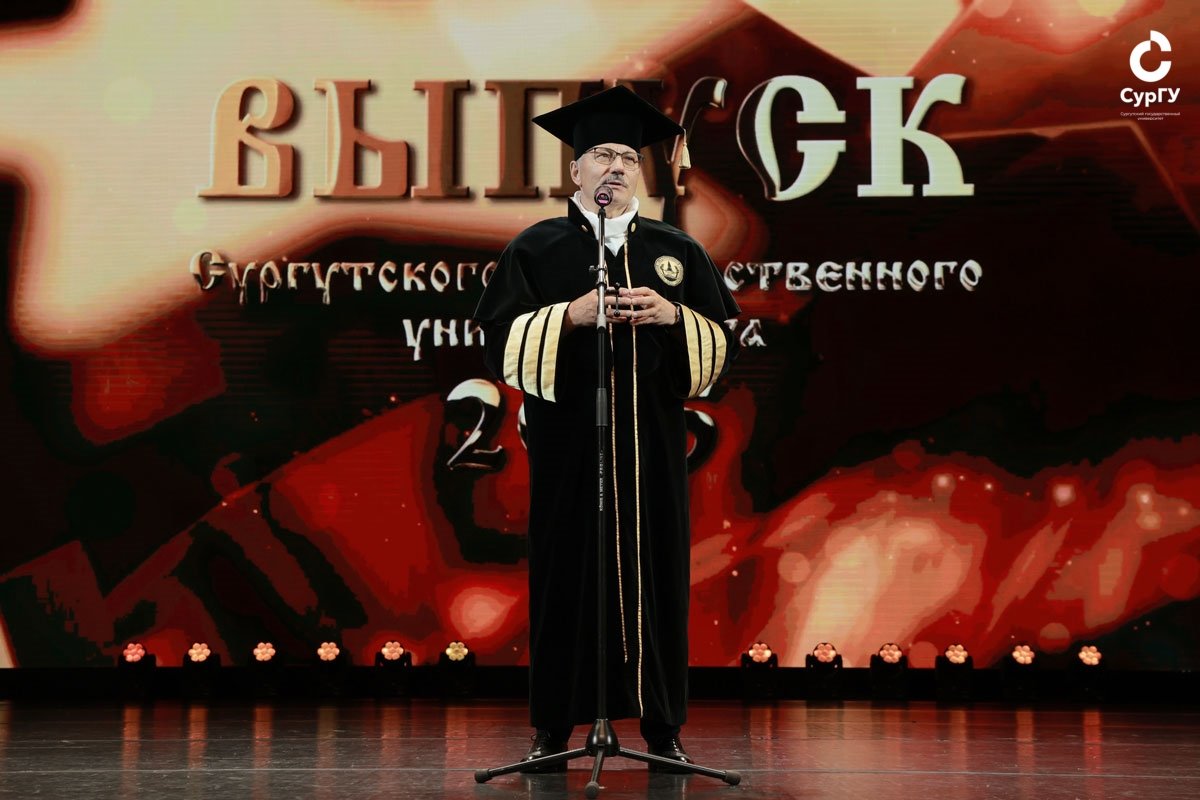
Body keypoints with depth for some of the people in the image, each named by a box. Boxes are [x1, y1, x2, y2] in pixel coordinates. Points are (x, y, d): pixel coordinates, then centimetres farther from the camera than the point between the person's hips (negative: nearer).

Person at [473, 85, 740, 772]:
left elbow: (723, 339, 10)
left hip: (651, 437, 2)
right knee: (566, 572, -1)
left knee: (653, 569, 2)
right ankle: (554, 727, 6)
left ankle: (662, 725, 10)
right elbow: (501, 336, -1)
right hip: (567, 437, -1)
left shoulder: (678, 251, 12)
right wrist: (572, 316, -14)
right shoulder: (537, 248, 7)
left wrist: (673, 317, -9)